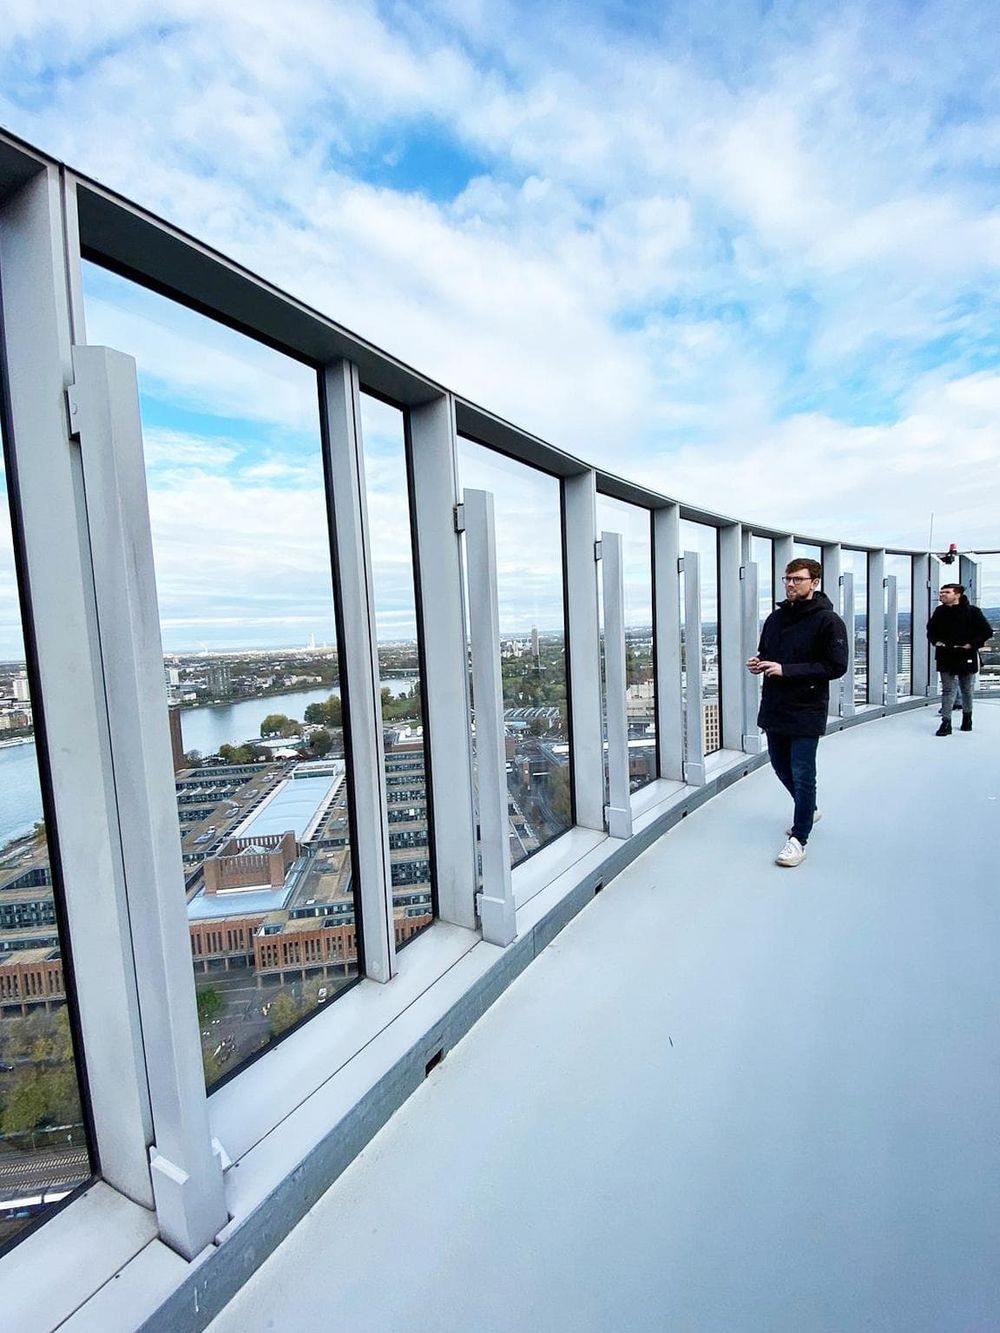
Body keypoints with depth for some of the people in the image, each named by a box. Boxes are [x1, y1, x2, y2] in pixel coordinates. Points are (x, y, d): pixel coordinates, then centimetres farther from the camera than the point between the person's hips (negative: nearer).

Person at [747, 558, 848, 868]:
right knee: (781, 766, 19)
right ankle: (808, 810, 44)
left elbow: (836, 666, -16)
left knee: (802, 775, 0)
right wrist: (759, 663, -3)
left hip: (806, 711, -7)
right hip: (774, 708, 7)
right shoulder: (775, 617, 9)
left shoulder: (828, 620, -10)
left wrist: (786, 670, -21)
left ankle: (799, 838, 14)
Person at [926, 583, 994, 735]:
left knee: (966, 690, 14)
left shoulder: (972, 611, -9)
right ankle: (946, 723, -2)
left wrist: (972, 644, -16)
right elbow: (931, 630, 18)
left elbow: (987, 631, -6)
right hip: (945, 657, 2)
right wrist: (935, 641, 1)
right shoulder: (939, 611, 2)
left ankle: (967, 717, 34)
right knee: (947, 690, -1)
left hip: (966, 657, -2)